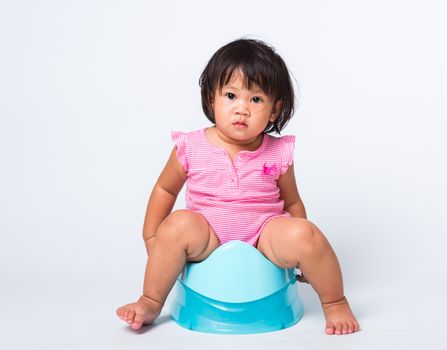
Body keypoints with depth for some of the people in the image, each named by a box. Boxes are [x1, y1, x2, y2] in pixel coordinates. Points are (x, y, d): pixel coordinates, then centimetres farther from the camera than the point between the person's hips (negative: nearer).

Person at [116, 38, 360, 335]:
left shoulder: (278, 153, -5)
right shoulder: (191, 147, -7)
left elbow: (292, 202, 8)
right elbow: (165, 190, 7)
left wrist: (303, 248, 8)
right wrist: (152, 238, 6)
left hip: (265, 234, 1)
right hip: (209, 237, 0)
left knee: (307, 234, -27)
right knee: (178, 225, -31)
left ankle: (335, 302, 0)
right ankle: (151, 303, -8)